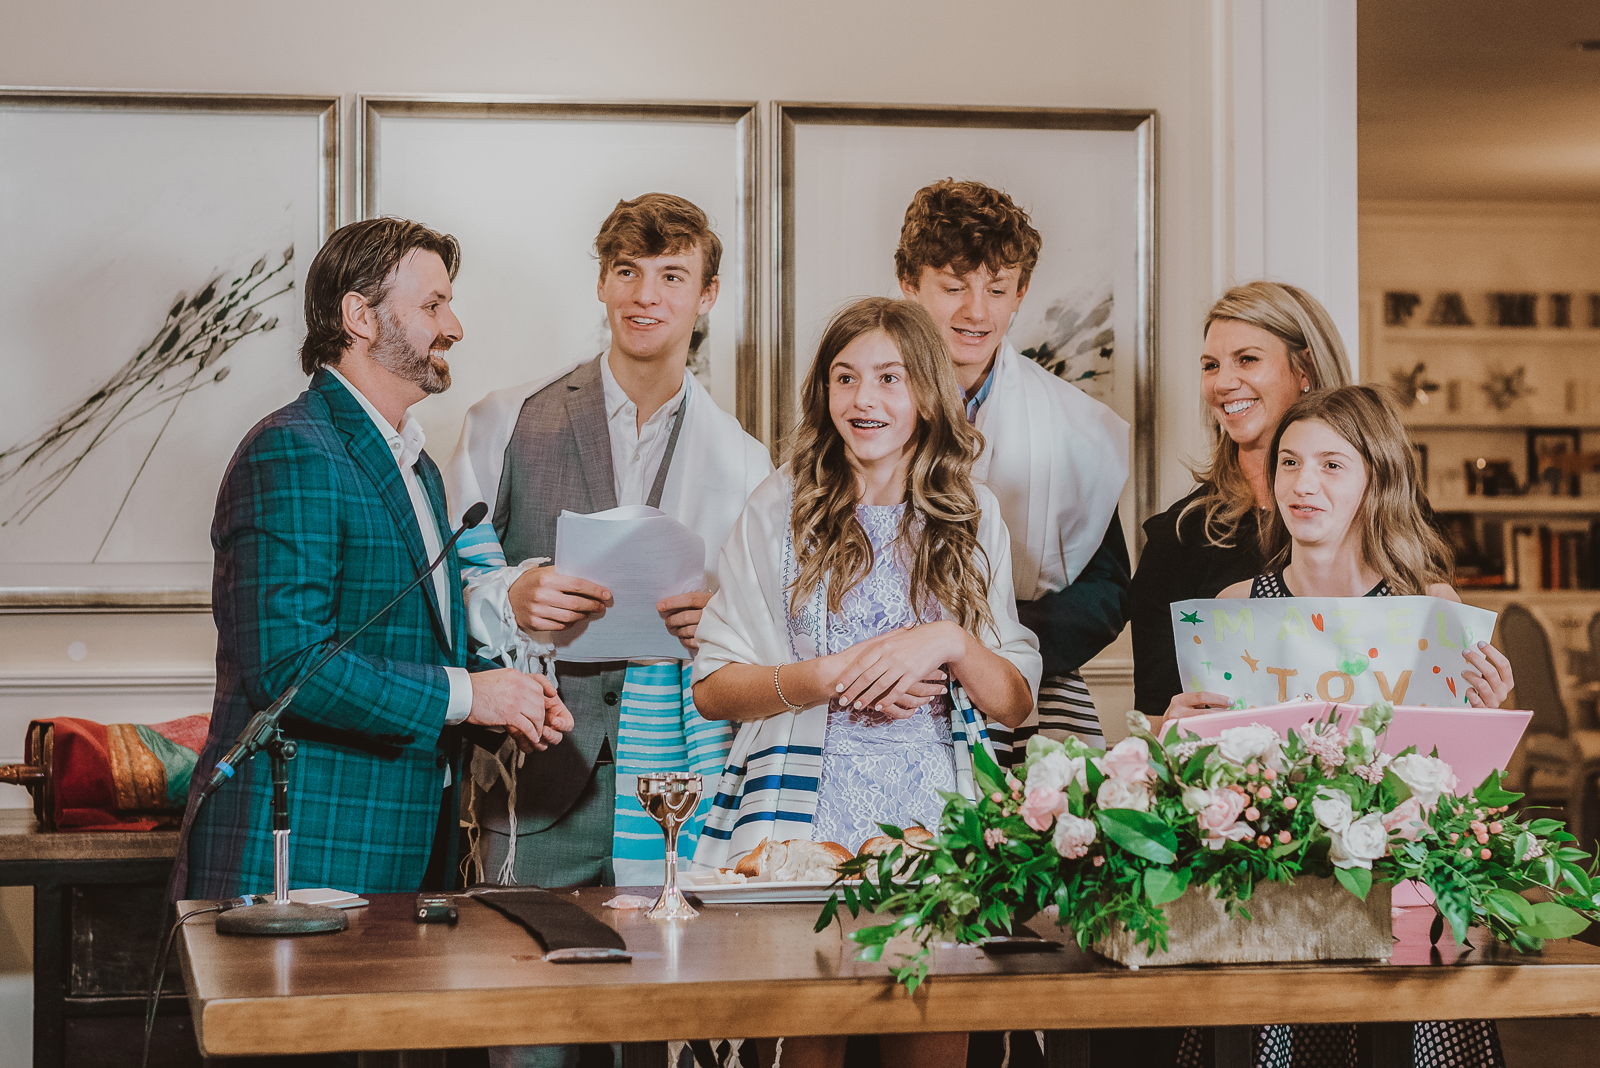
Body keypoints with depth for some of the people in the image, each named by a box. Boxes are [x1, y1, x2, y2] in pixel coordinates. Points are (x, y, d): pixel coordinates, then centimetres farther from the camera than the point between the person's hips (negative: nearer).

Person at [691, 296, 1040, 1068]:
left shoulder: (971, 515, 9)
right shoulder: (782, 506, 4)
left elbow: (1015, 704, 7)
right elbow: (712, 688, 1)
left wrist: (949, 643, -11)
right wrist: (829, 678, -13)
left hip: (937, 819, 1)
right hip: (807, 810, -1)